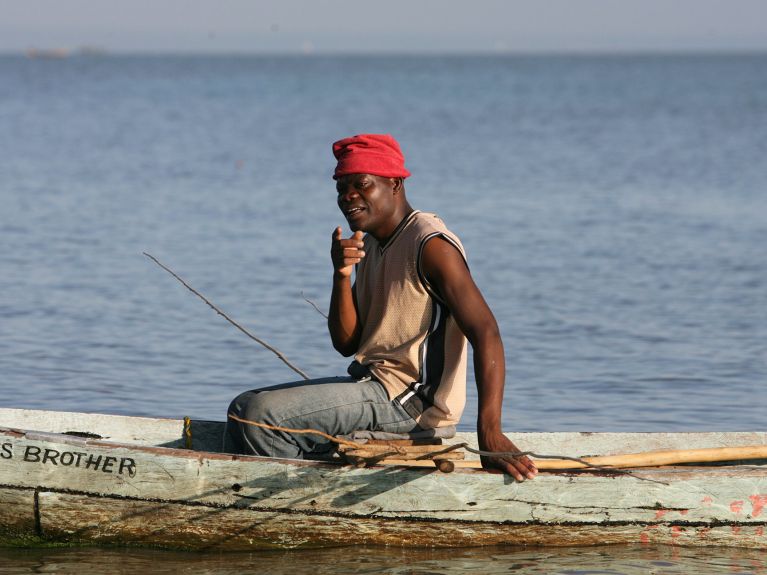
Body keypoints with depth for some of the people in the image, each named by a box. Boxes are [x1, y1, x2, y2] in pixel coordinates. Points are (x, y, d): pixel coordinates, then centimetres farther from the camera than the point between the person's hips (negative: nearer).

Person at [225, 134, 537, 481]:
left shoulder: (430, 245, -14)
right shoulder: (369, 247, 15)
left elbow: (486, 333, -24)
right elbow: (347, 343, 10)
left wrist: (490, 433, -35)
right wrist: (342, 275, -9)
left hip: (408, 397, -10)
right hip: (372, 383, 10)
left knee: (261, 415, -20)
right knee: (243, 407, 11)